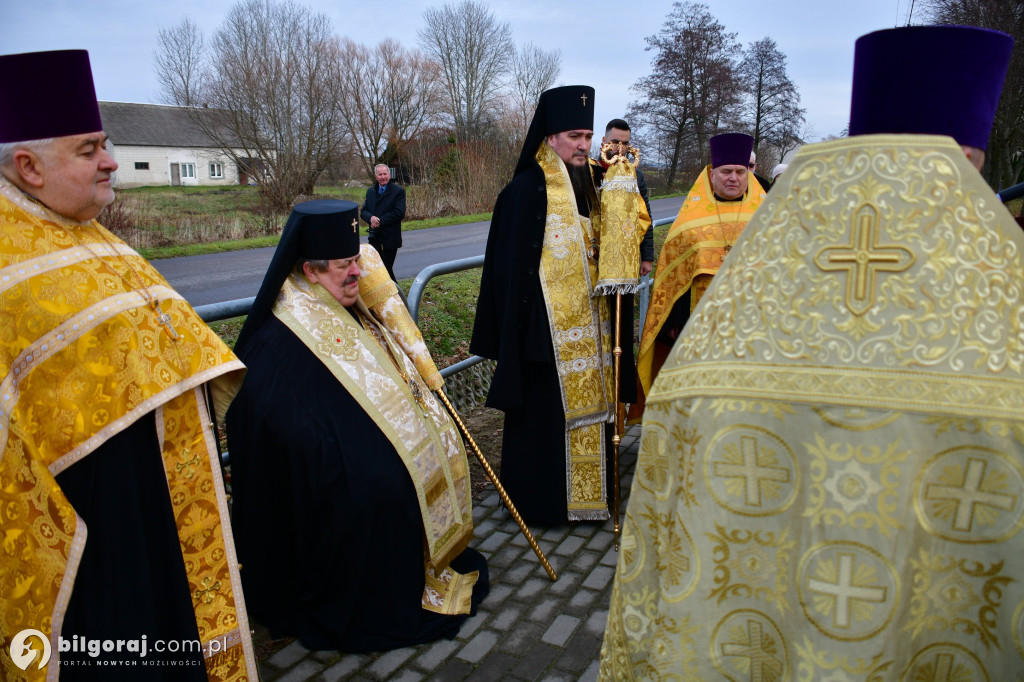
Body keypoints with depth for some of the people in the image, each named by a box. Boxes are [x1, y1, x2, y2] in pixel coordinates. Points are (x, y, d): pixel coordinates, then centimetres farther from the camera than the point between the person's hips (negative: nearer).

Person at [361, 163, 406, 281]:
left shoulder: (398, 191, -4)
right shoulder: (370, 191, 15)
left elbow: (399, 213, -14)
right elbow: (364, 211, 10)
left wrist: (379, 221, -16)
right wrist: (371, 218, -14)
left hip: (390, 239, -6)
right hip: (374, 238, 6)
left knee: (386, 268, -4)